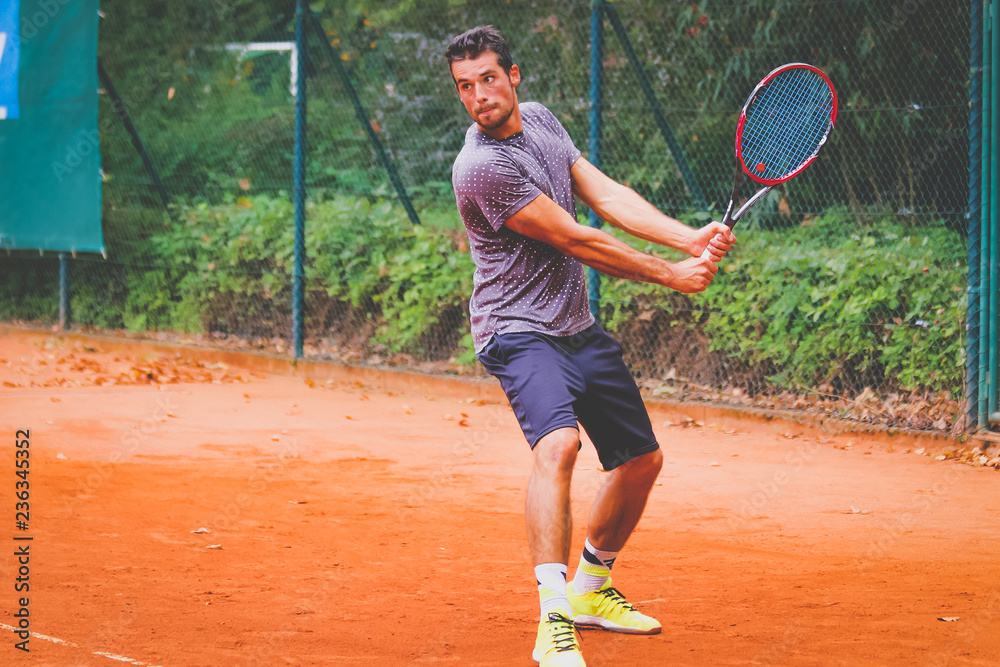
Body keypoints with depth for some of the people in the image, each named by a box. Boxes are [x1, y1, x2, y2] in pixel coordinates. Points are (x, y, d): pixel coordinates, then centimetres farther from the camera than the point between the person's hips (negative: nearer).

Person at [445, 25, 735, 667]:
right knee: (558, 443, -33)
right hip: (520, 331, -9)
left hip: (580, 328, 9)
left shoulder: (540, 119, 6)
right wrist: (673, 276, -10)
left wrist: (690, 238, -11)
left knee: (642, 459, 15)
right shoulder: (480, 168, -22)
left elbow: (606, 195, 3)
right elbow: (578, 242, -18)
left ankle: (591, 589, 36)